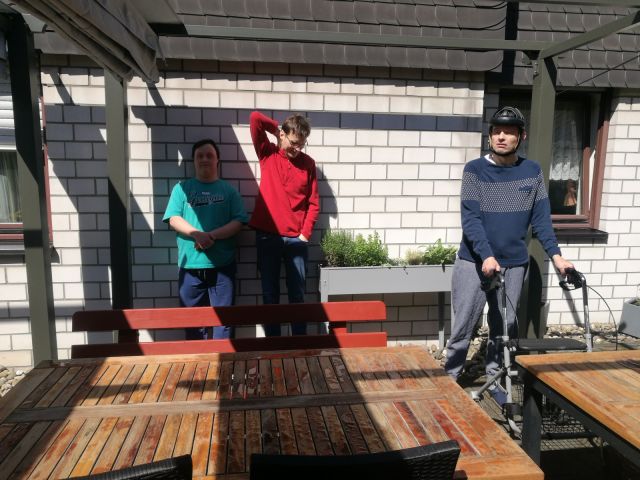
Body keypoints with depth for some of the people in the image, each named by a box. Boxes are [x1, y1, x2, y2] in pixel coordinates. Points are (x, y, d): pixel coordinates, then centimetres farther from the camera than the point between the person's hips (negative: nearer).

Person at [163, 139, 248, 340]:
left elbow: (238, 222, -1)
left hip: (222, 264, 0)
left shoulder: (228, 190, 9)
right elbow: (173, 219, 0)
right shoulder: (182, 188, 10)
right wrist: (197, 234, -17)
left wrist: (212, 235, -15)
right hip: (190, 265, 1)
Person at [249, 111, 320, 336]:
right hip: (267, 237, 0)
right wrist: (277, 129, 5)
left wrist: (304, 235, -2)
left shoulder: (308, 163, 5)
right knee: (270, 295, 7)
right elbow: (255, 118, -9)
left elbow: (313, 204, 5)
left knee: (297, 295, 7)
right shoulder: (267, 153, 3)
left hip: (296, 239, 1)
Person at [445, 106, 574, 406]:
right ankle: (450, 378, 20)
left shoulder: (532, 172, 4)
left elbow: (541, 218, 4)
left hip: (514, 264, 3)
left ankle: (495, 379, 29)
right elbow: (470, 219, -13)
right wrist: (486, 256, -24)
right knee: (463, 327, 3)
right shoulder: (474, 170, -5)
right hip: (473, 262, -3)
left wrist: (555, 255, -8)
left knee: (504, 327, 12)